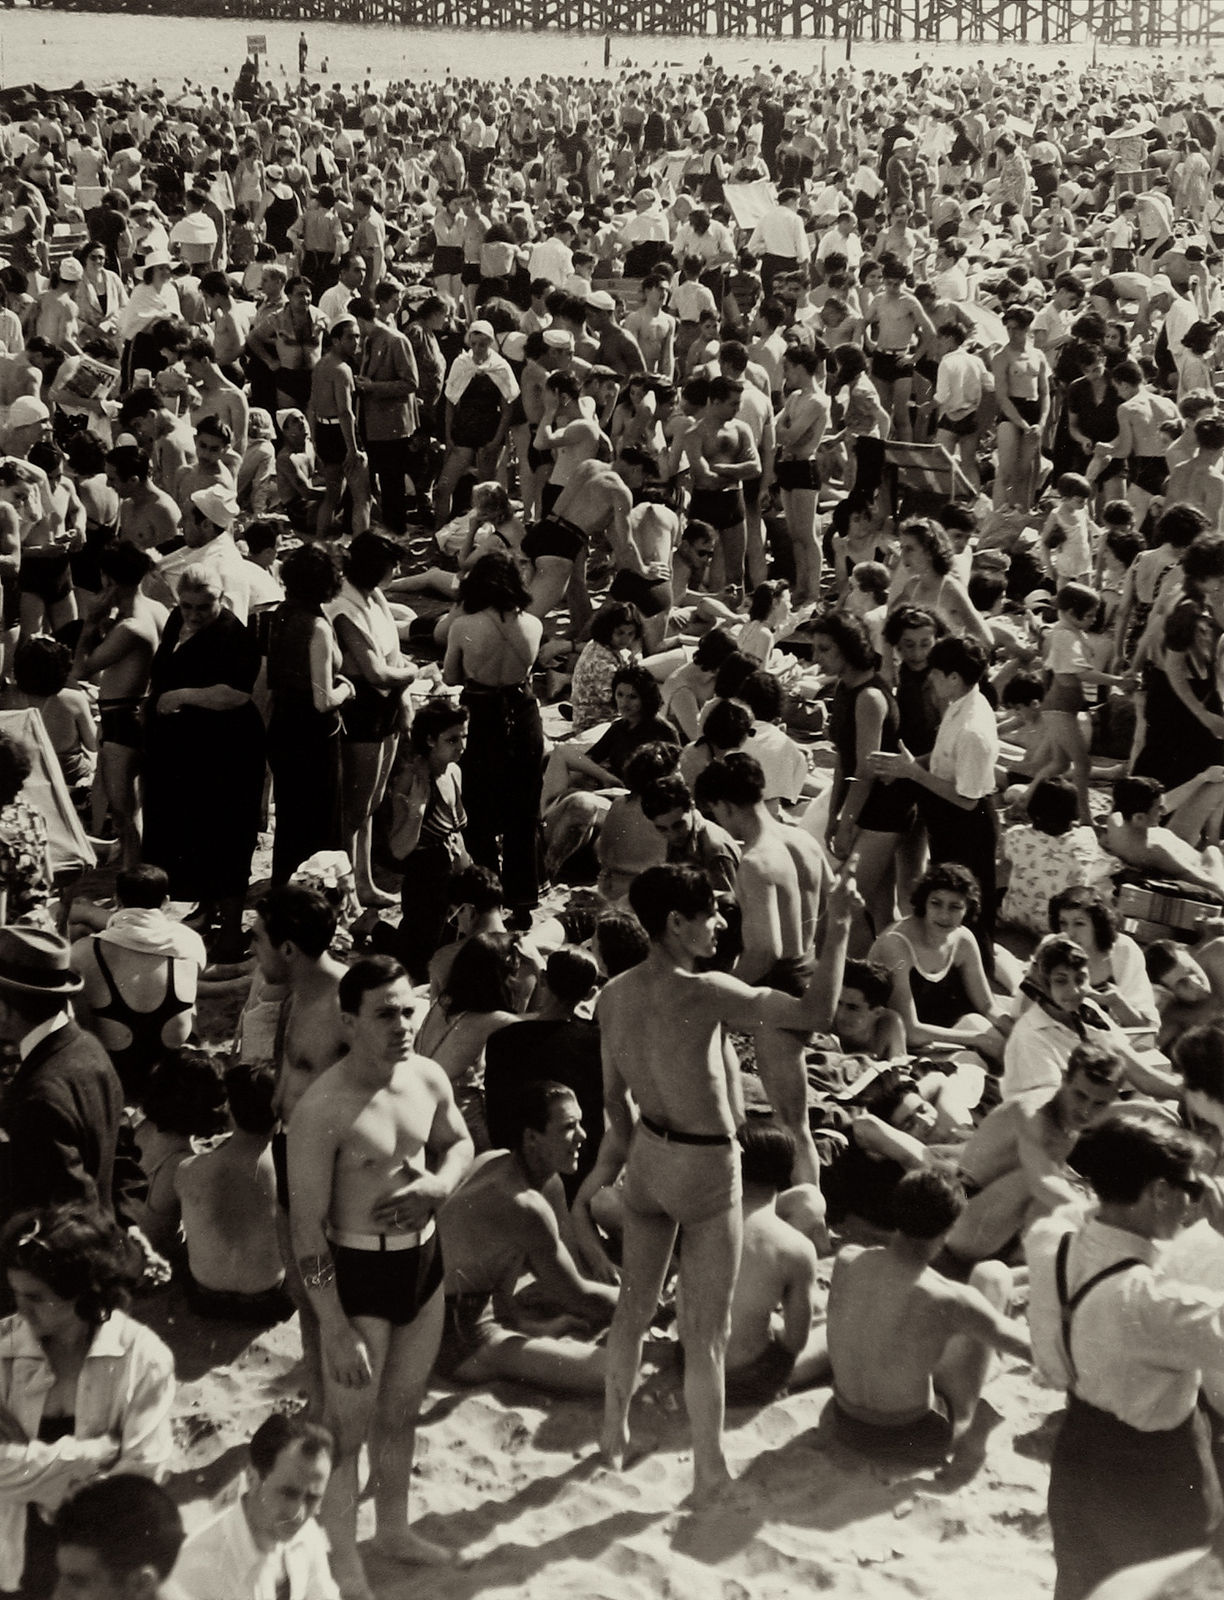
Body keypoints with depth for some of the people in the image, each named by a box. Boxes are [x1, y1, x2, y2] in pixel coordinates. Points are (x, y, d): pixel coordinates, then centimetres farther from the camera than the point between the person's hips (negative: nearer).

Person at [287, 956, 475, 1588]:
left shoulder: (428, 1077, -5)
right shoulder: (323, 1111, -24)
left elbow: (459, 1144, 15)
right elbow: (306, 1227, -22)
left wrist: (437, 1186, -9)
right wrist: (336, 1332, -22)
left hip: (425, 1258, 6)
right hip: (357, 1272, -6)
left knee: (402, 1409, 23)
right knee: (349, 1427, 6)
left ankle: (394, 1529, 43)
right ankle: (341, 1560, 26)